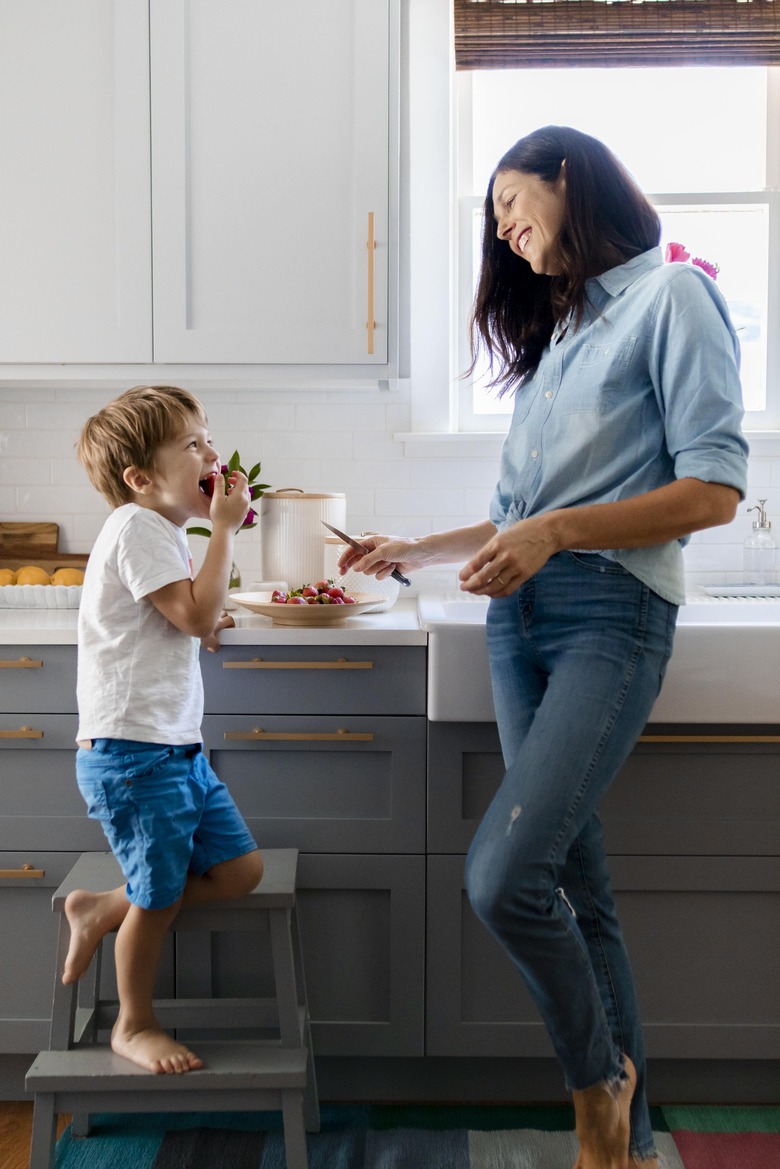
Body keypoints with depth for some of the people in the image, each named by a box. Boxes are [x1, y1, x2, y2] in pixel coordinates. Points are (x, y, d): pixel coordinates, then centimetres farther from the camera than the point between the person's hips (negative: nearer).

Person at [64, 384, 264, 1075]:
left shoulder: (164, 530, 17)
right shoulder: (138, 528, -15)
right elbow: (196, 611, -22)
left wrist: (204, 624, 11)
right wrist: (224, 528, -15)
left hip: (177, 748, 9)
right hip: (134, 753, -9)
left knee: (241, 870, 8)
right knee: (161, 896, 3)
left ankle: (99, 912, 21)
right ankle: (134, 1026, 25)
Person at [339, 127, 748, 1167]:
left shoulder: (671, 297, 1)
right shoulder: (555, 332, 25)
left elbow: (715, 490, -10)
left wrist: (557, 531, -16)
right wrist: (415, 551, 25)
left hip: (610, 612, -7)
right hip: (518, 617, 7)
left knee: (503, 874, -20)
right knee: (576, 888, 3)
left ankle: (599, 1072, 6)